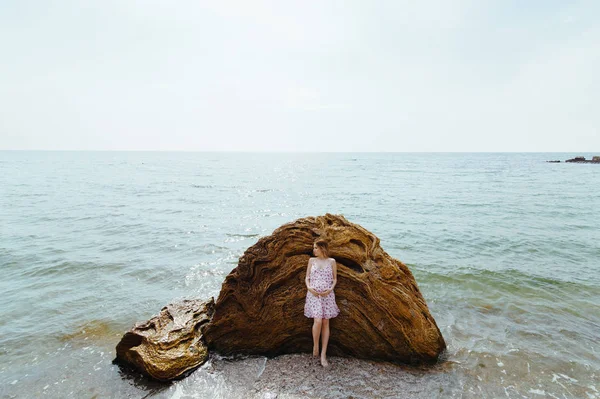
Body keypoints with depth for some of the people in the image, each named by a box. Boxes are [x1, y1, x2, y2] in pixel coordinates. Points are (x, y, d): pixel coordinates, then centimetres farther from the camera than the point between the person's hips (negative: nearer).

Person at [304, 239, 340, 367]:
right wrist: (309, 287, -9)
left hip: (327, 295, 0)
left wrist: (330, 289, -9)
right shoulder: (312, 260, 8)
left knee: (325, 322, 2)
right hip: (313, 294, 0)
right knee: (318, 321, -16)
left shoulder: (331, 261, 5)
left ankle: (323, 354, 9)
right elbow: (307, 277, 10)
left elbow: (335, 279, 8)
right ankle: (315, 346, 8)